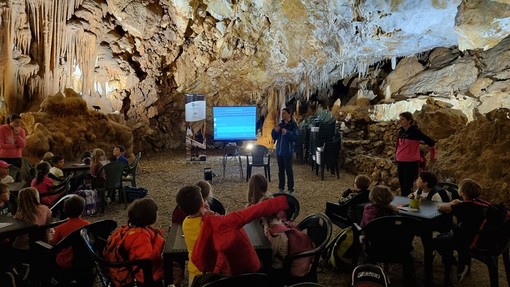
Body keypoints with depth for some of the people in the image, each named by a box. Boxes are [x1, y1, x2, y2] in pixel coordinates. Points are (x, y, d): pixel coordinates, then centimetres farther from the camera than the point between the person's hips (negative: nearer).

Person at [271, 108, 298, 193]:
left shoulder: (293, 125, -7)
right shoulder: (280, 125, 11)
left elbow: (295, 137, -17)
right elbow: (274, 137, 12)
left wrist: (287, 132, -29)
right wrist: (275, 131, -7)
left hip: (288, 152, -6)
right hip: (279, 151, 6)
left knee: (288, 170, -2)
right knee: (281, 170, 12)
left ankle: (290, 189, 6)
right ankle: (281, 188, 21)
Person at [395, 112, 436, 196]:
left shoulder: (415, 131, -10)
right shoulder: (401, 131, 8)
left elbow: (431, 142, -5)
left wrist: (432, 156, 5)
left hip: (411, 162, -6)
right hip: (400, 162, 6)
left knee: (408, 187, -5)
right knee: (402, 186, 11)